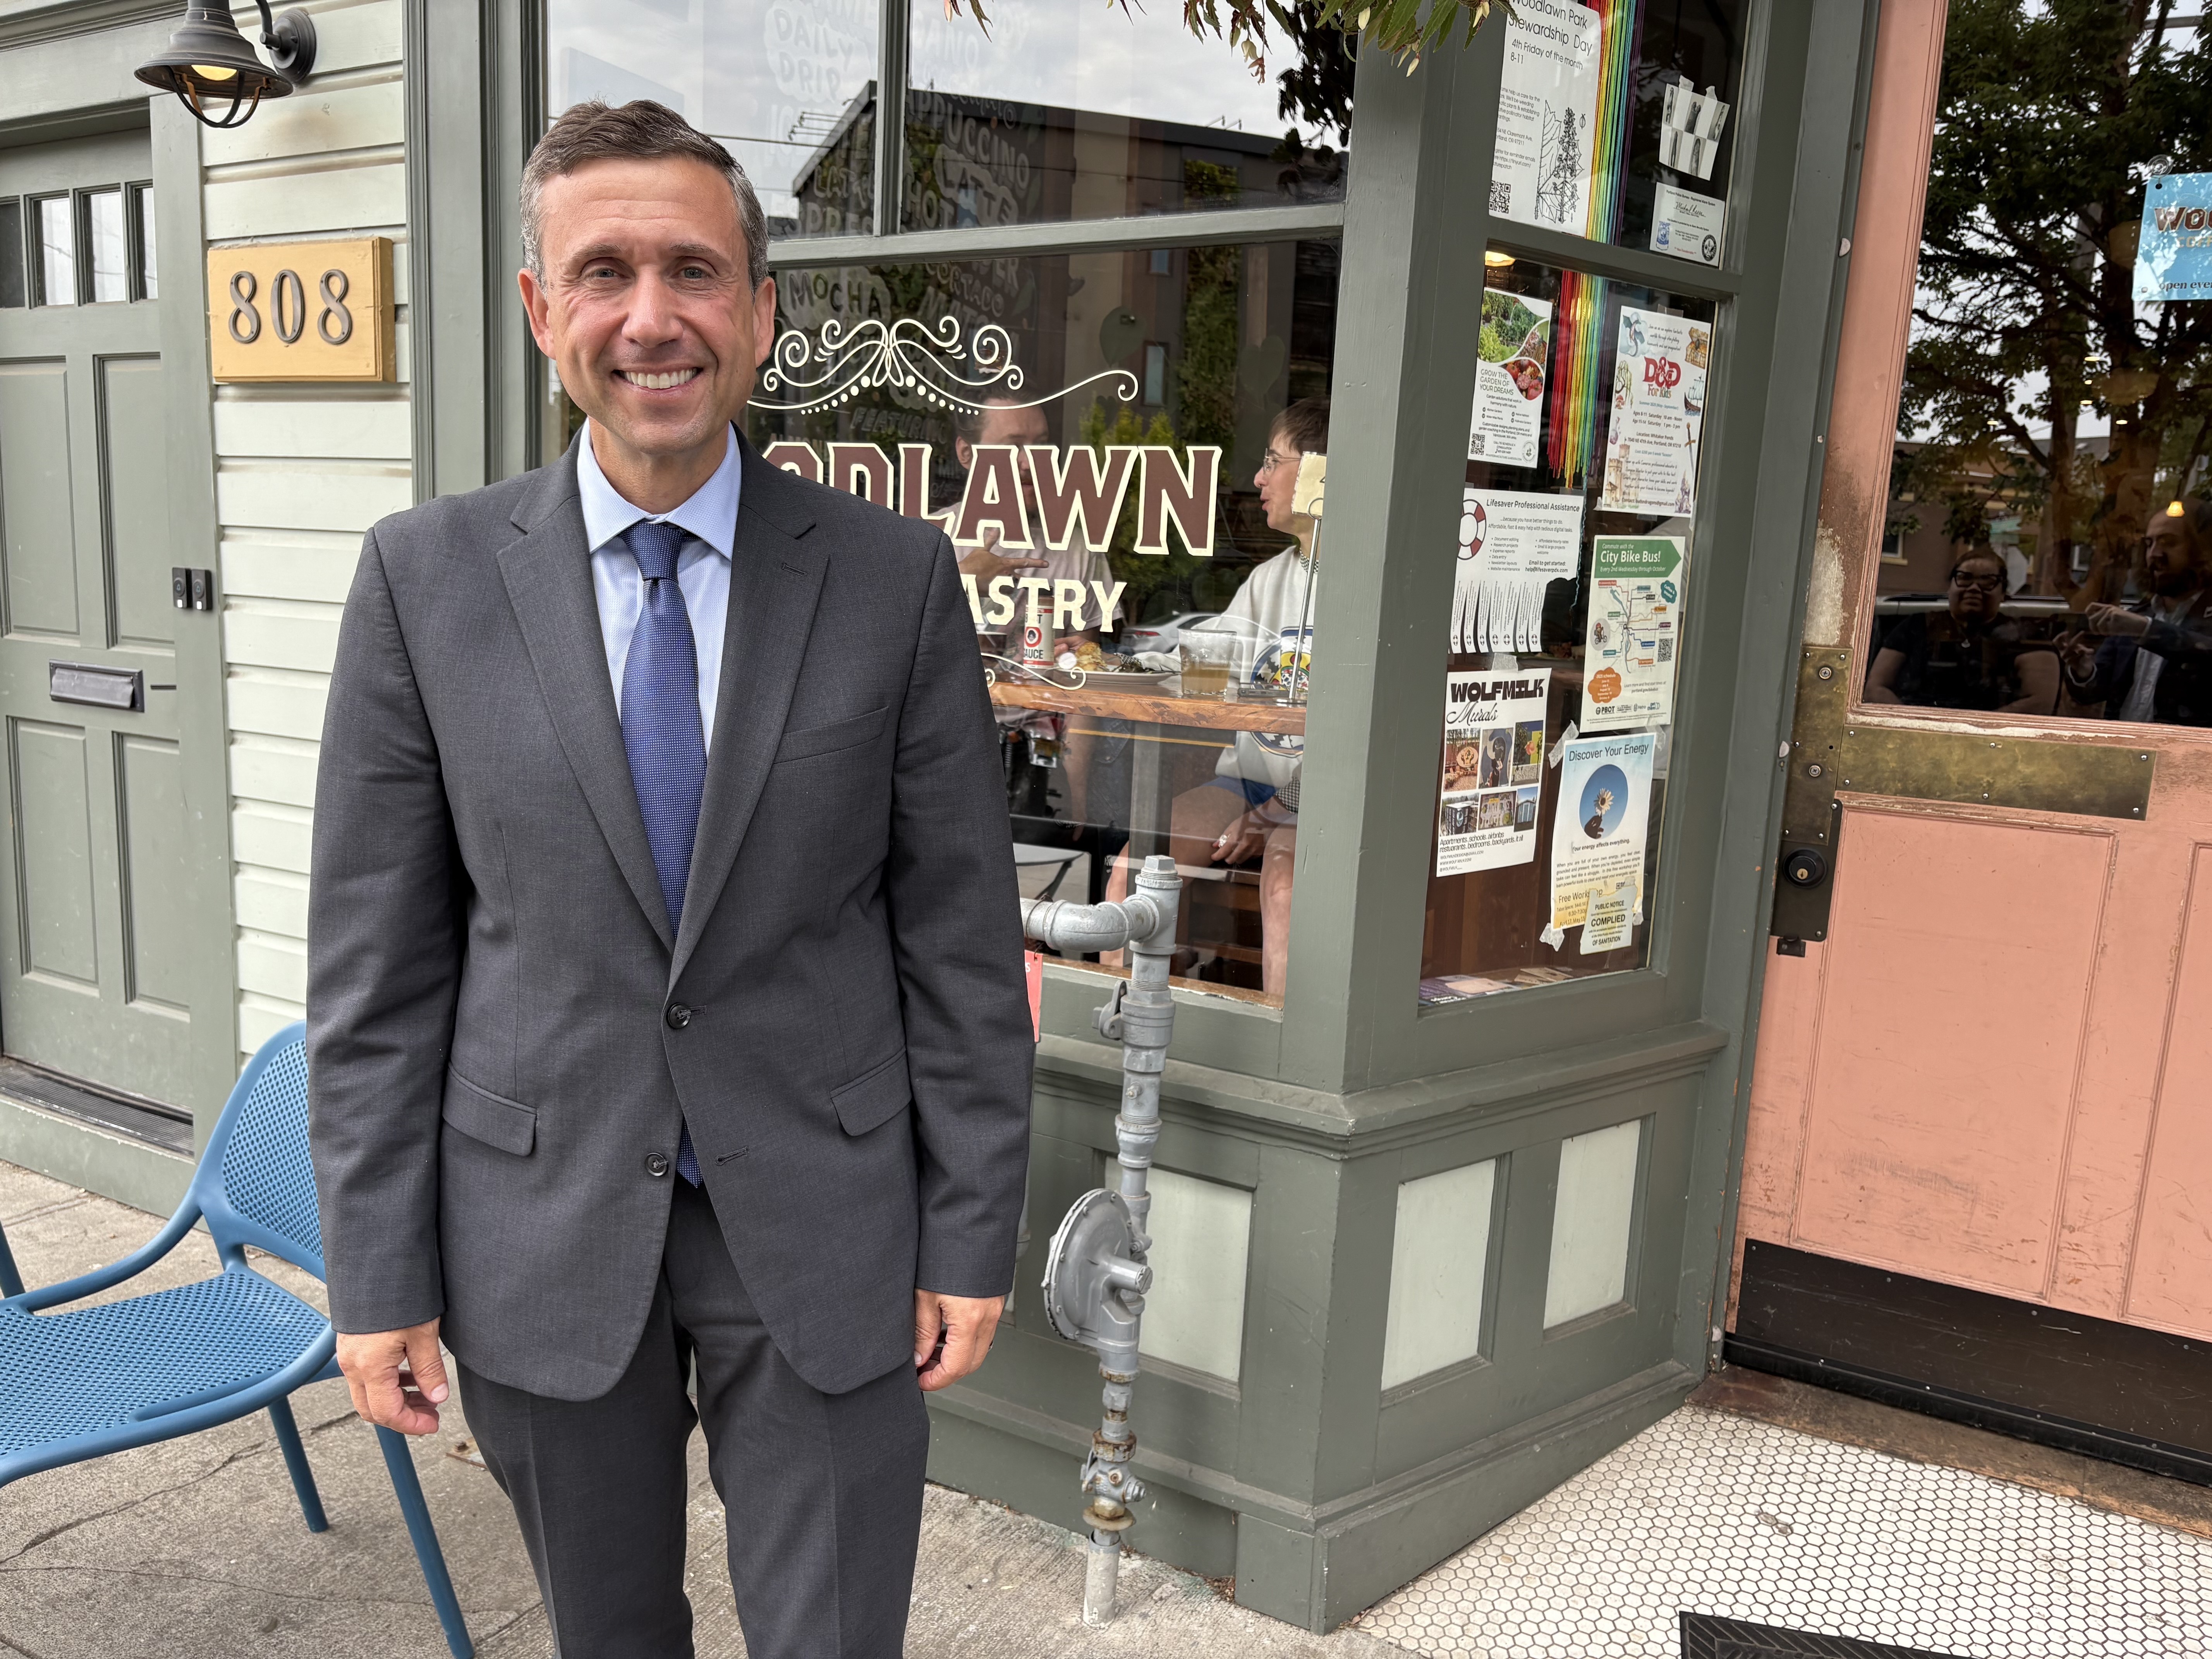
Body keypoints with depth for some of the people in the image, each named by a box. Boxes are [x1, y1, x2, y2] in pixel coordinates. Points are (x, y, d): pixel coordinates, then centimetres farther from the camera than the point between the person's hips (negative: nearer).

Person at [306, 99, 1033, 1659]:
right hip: (540, 1225, 2)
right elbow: (377, 957, -2)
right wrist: (378, 1274, -2)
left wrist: (974, 1238, -3)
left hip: (821, 1223, -1)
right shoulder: (428, 576, -5)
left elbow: (962, 934, -3)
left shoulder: (896, 576, -7)